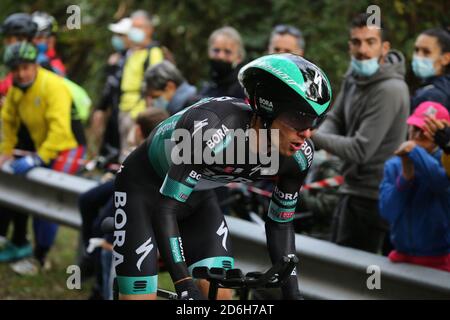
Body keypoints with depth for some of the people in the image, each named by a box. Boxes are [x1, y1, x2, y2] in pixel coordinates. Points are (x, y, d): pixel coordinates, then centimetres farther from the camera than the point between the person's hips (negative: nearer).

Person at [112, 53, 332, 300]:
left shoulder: (299, 157, -20)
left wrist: (292, 293, -9)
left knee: (222, 295, -8)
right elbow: (164, 210, -36)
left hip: (198, 195, 6)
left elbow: (280, 224, -3)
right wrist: (185, 287, -40)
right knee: (141, 296, -11)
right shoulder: (214, 133, -40)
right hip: (144, 188, -6)